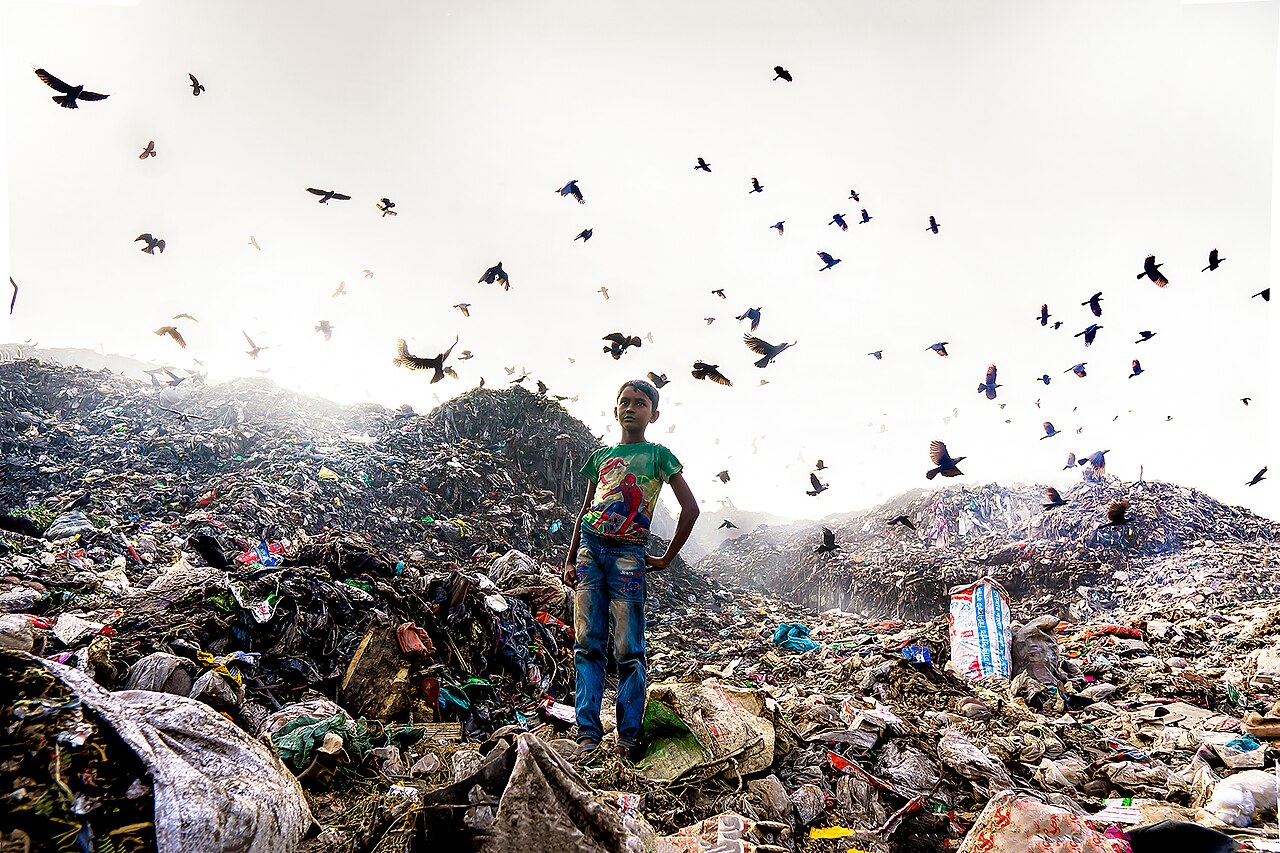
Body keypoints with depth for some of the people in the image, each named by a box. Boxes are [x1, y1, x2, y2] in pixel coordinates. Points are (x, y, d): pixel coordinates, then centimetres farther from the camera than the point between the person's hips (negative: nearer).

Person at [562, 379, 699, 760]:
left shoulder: (658, 455, 5)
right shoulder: (600, 456, 17)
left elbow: (690, 507, 2)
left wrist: (666, 558, 2)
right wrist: (570, 559, 14)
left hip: (628, 554, -4)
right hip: (589, 549, 4)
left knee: (628, 650, -4)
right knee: (587, 645, 0)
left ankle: (629, 735, 4)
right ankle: (588, 732, 4)